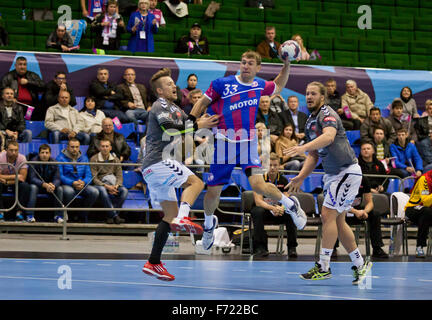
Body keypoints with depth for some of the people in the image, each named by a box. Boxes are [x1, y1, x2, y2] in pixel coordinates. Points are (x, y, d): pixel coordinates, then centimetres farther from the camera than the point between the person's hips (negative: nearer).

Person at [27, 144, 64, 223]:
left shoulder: (53, 163, -8)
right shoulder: (34, 161, -17)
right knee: (33, 187, -35)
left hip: (49, 185, 3)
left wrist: (53, 185, -38)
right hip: (37, 185, -3)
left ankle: (58, 215, -16)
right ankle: (30, 215, -34)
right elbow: (32, 178, -25)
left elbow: (57, 179, -13)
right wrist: (44, 185, -43)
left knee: (59, 189, -24)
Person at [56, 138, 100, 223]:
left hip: (81, 185, 4)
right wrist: (73, 183, -26)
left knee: (95, 192, -24)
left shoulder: (84, 158, 13)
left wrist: (83, 182, -17)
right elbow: (60, 176, -12)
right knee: (69, 191, -40)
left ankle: (83, 214, -2)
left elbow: (88, 175, 7)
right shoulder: (60, 158, -1)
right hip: (66, 185, -4)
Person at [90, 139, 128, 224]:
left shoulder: (115, 160, 11)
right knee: (102, 190, -39)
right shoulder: (94, 159, -1)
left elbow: (120, 176, 6)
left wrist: (116, 186, -17)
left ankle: (110, 216, -27)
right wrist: (106, 186, -22)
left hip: (113, 186, 3)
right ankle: (115, 216, -38)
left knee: (124, 190, -27)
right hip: (100, 184, -3)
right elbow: (94, 178, -8)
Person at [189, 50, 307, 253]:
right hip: (224, 143, 0)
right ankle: (209, 223, 35)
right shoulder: (222, 84, -6)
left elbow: (278, 86, 27)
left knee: (258, 185, -20)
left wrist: (287, 65, 15)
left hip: (248, 144, 0)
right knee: (213, 191, 3)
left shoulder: (259, 86, 4)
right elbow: (203, 103, 6)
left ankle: (290, 204, 7)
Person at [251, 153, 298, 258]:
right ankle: (260, 247, -33)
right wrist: (273, 208, -36)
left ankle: (292, 248, -21)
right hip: (263, 208, -2)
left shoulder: (283, 180, 0)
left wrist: (281, 208, -31)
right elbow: (258, 201, -18)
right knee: (258, 212, -37)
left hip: (278, 213, 2)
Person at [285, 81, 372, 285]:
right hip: (332, 174, 9)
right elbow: (314, 156, 20)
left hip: (347, 172, -9)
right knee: (338, 221, 9)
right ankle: (360, 264, 19)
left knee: (328, 215, -14)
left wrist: (303, 147, -50)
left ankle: (323, 267, -12)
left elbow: (329, 136, -38)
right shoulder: (310, 122, 14)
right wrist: (300, 178, 10)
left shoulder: (327, 115, -15)